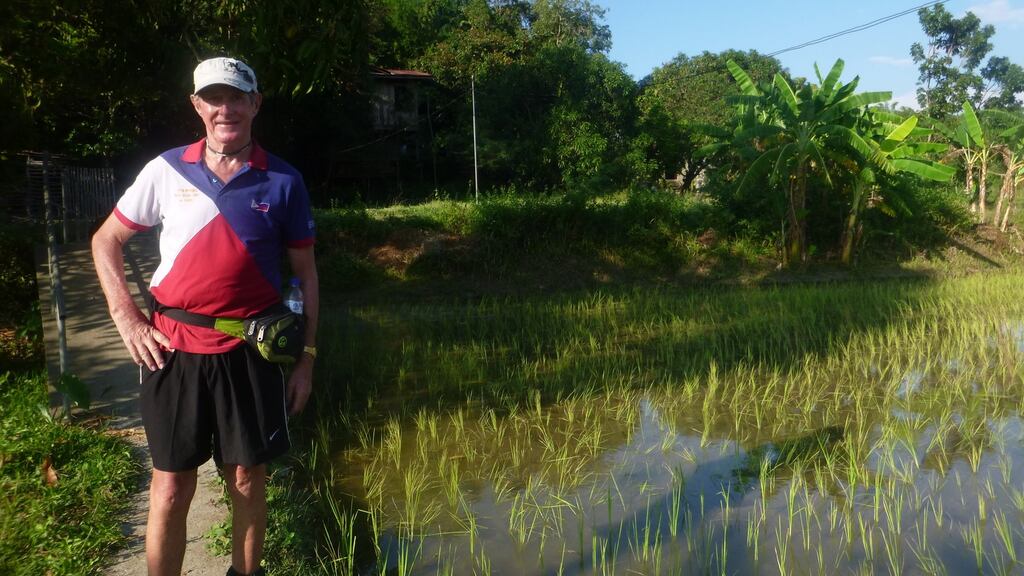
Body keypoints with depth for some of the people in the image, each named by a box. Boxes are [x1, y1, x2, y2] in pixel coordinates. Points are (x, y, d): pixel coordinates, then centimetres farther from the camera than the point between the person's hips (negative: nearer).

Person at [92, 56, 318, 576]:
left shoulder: (283, 182, 0)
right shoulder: (166, 171, 1)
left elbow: (305, 273, 4)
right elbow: (106, 241, 11)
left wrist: (306, 359, 1)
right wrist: (127, 319, -1)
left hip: (251, 353, 0)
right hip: (173, 350, 0)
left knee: (247, 481, 11)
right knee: (171, 486, 9)